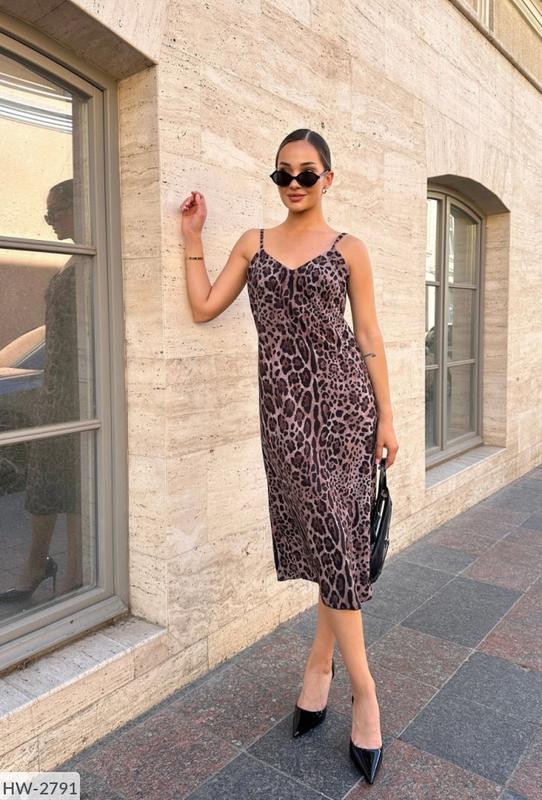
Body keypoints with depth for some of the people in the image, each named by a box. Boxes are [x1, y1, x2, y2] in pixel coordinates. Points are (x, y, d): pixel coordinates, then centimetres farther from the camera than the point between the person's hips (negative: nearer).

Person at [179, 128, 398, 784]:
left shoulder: (348, 249, 7)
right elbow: (203, 307, 8)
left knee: (335, 530, -2)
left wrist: (386, 416, 1)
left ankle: (321, 662, 18)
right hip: (285, 401, 1)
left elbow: (369, 335, 5)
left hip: (343, 394, -1)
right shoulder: (253, 243, 13)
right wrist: (192, 236, 10)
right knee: (325, 531, 2)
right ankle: (362, 689, 15)